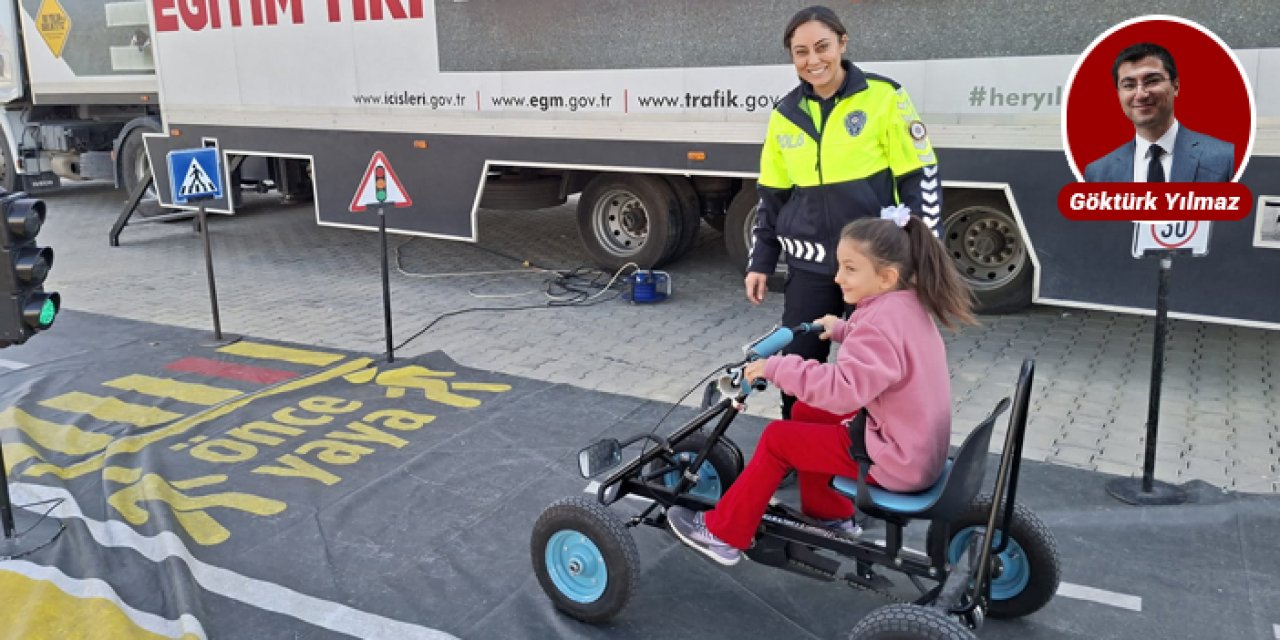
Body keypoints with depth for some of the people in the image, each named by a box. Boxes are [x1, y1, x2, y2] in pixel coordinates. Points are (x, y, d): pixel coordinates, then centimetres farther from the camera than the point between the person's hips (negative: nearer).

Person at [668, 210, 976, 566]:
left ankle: (723, 534, 9)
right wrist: (842, 330, 20)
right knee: (805, 413, 18)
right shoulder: (907, 305, 3)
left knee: (777, 439, -4)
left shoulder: (881, 322, -26)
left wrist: (777, 368, -33)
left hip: (897, 460, -10)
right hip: (919, 445, 10)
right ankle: (829, 515, 30)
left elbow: (844, 388, -39)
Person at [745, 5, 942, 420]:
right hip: (810, 268, 4)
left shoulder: (883, 97, -7)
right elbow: (771, 197, 13)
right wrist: (760, 263, 11)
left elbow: (920, 178, -5)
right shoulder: (785, 115, 6)